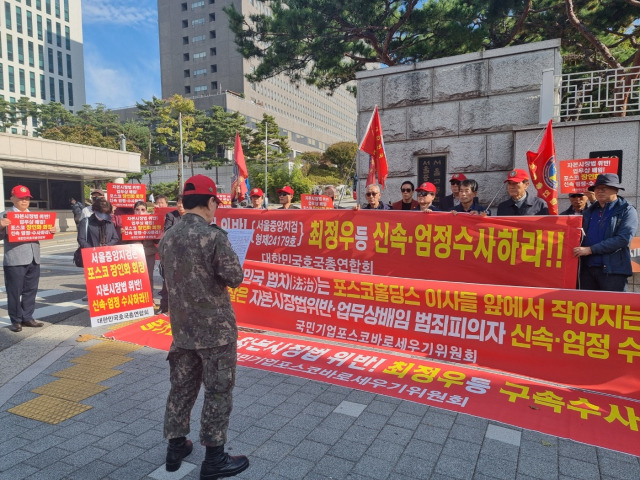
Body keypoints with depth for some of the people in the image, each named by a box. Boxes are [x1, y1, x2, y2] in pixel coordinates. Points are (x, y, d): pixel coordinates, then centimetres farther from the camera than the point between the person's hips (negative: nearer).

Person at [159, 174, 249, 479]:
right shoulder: (214, 236, -19)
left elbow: (173, 278, 12)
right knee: (218, 391, 6)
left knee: (181, 387, 19)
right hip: (215, 327, -6)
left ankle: (176, 447, 33)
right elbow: (235, 278, -16)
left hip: (182, 327, 7)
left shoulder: (167, 239, 3)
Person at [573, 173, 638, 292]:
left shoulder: (627, 211, 0)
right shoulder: (589, 212, 16)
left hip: (613, 270, -4)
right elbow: (581, 236, 16)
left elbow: (623, 239, -13)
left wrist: (590, 249, -16)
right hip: (587, 268, 5)